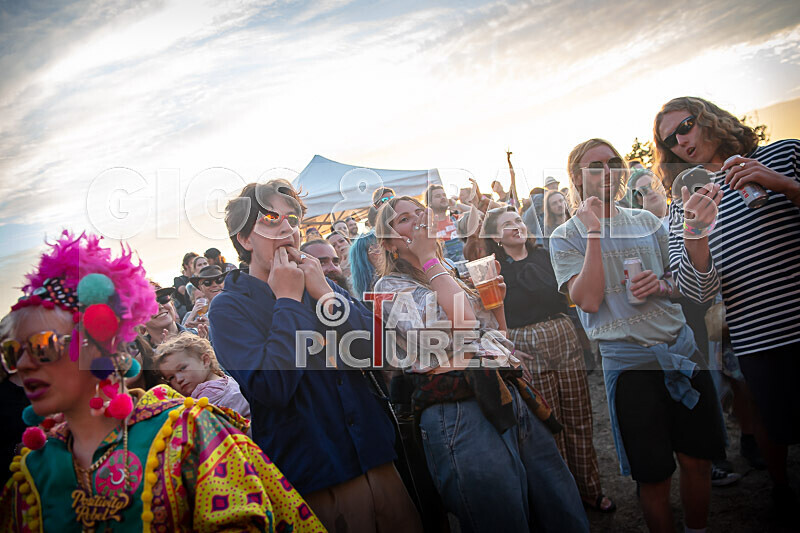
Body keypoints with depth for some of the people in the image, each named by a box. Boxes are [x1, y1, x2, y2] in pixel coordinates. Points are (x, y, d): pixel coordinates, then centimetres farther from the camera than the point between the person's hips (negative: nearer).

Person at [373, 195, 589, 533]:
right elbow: (461, 319, -16)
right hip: (461, 413, -7)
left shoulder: (452, 277, 24)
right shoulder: (391, 287, 2)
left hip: (514, 398, 7)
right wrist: (428, 258, -5)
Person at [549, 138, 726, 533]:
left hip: (681, 348, 5)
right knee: (654, 477, 5)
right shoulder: (566, 237, -3)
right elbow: (588, 301, -17)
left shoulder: (646, 221, 10)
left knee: (697, 461, 12)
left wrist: (661, 285, -7)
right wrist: (595, 233, -17)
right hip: (628, 361, -4)